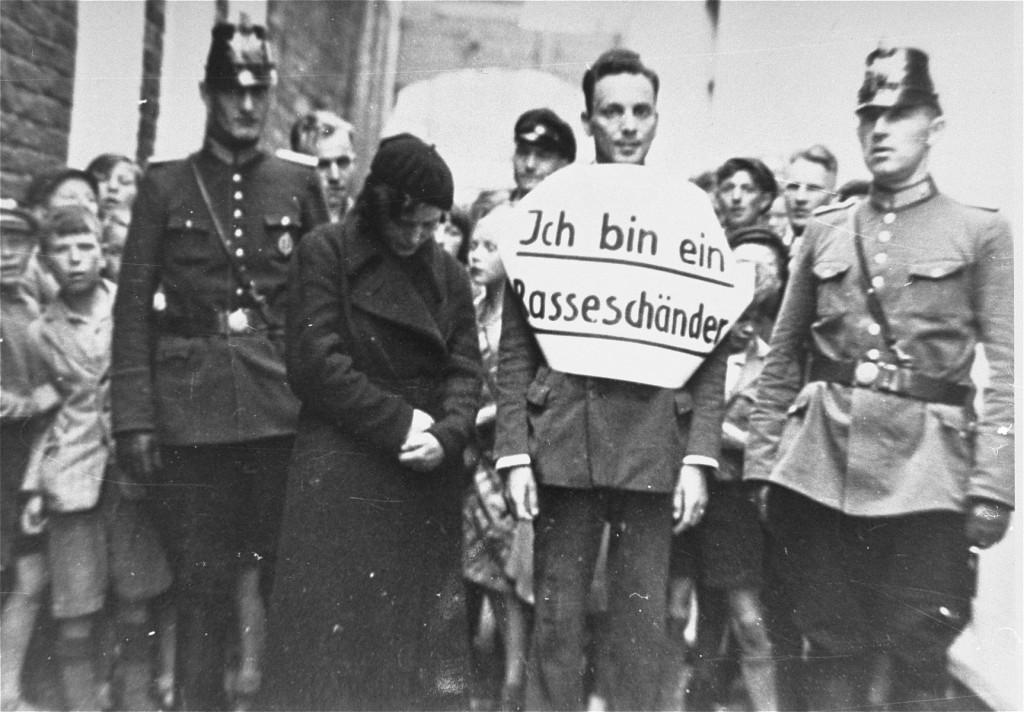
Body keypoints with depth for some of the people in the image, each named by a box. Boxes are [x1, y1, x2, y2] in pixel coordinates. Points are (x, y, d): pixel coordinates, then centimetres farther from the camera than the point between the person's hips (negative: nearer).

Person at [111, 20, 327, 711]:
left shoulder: (299, 183, 9)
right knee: (201, 584, 8)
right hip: (191, 411, 0)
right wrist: (135, 416, -4)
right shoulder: (164, 184, 7)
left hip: (281, 406, 0)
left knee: (272, 567, 7)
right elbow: (134, 304, 3)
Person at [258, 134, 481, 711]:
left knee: (422, 634, 10)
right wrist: (398, 421, -12)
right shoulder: (326, 251, -2)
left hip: (428, 480, 4)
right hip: (342, 477, -3)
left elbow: (465, 369, 5)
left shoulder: (450, 273, 11)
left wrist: (446, 436, -13)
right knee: (332, 632, 3)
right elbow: (316, 361, -10)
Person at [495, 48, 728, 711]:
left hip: (654, 441, 0)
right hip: (561, 436, 0)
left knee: (644, 622, 9)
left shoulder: (690, 211, 6)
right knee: (556, 618, 9)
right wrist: (515, 454, -3)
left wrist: (699, 457, -4)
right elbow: (515, 345, 3)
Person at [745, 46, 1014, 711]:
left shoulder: (982, 231, 5)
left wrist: (991, 486, -9)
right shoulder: (824, 231, 12)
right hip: (819, 464, 3)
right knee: (832, 650, 11)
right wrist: (761, 463, 7)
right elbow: (782, 359, 12)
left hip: (925, 472, -2)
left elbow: (1006, 372, 0)